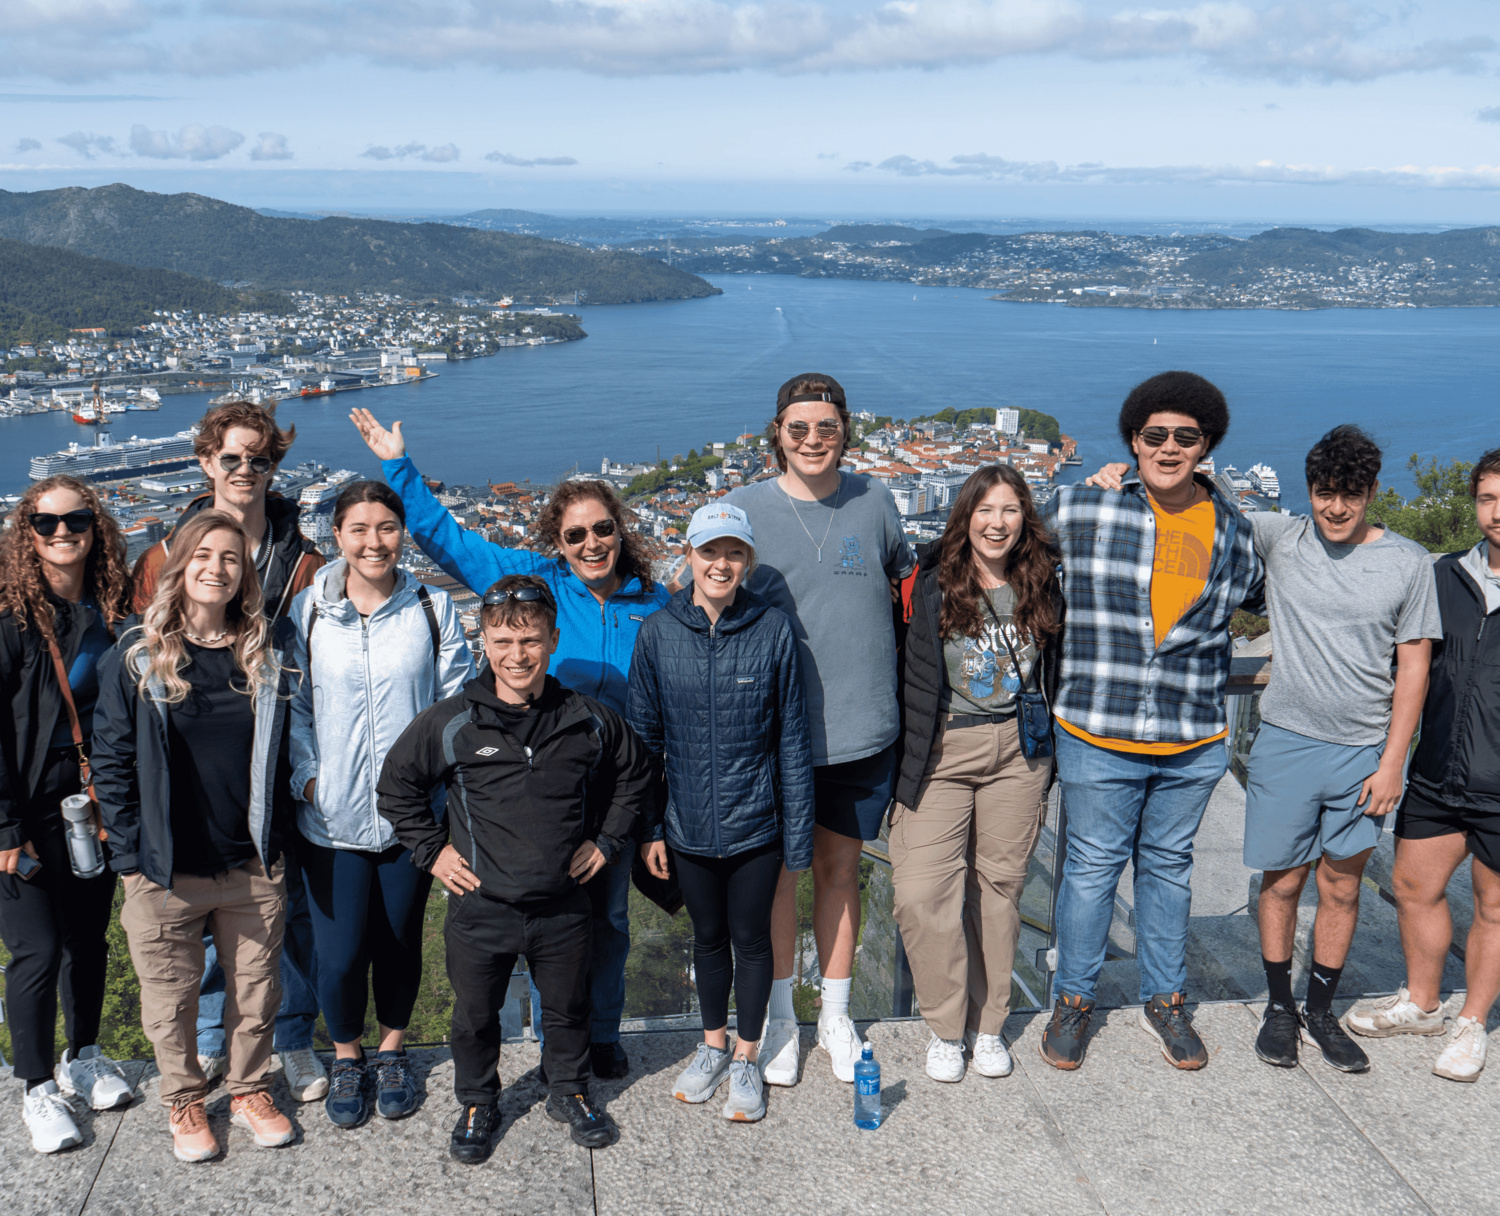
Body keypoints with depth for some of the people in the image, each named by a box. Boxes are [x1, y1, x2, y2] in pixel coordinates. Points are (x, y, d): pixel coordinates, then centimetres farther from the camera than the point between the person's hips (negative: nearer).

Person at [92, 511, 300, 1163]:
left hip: (253, 865, 2)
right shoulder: (136, 655, -6)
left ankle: (250, 1090, 34)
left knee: (257, 989, 13)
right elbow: (111, 759, -3)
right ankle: (184, 1103, 33)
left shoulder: (266, 653, 1)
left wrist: (276, 838, 4)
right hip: (165, 870, -2)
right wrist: (130, 852, -6)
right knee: (172, 996, 12)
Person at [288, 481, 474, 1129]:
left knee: (400, 941, 12)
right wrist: (307, 775, -8)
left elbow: (456, 700, 3)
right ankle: (345, 1057, 27)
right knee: (340, 955, 0)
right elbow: (292, 706, 3)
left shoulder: (433, 609, 0)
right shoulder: (307, 611, 0)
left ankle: (392, 1050, 36)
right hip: (331, 815, 0)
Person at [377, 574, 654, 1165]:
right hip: (481, 907, -1)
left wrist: (607, 841, 6)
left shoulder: (589, 721, -7)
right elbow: (396, 785, 1)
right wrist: (432, 850, -2)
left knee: (568, 1009, 19)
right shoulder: (450, 724, -12)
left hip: (563, 905, 1)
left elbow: (634, 776, 11)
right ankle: (477, 1104, 39)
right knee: (475, 1016, 16)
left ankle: (569, 1091, 42)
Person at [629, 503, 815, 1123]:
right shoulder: (658, 634, -6)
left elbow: (792, 739, -5)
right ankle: (713, 1045, 39)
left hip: (756, 826, -2)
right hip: (689, 826, 2)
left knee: (751, 937, 13)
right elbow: (644, 735, 2)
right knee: (708, 936, 19)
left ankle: (746, 1057, 32)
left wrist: (797, 836, -4)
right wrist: (649, 827, 2)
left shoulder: (773, 630, -11)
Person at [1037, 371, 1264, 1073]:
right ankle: (1073, 1000, 27)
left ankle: (1164, 1002, 33)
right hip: (1098, 733, -2)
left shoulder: (1231, 527, 5)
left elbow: (1261, 595, 27)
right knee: (1093, 866, 8)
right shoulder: (1079, 507, -4)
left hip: (1194, 742, 3)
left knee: (1168, 866, 17)